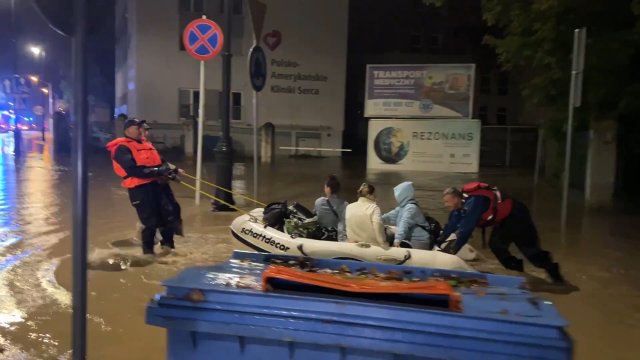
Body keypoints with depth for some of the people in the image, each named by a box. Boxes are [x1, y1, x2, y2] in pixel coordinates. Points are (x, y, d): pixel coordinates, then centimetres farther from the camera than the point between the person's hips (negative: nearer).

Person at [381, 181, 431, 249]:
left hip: (418, 242, -10)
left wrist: (398, 238, -42)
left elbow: (404, 224, -31)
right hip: (410, 241, 10)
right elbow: (391, 216, 21)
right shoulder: (402, 207, 12)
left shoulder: (411, 208, -18)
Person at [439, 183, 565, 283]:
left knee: (530, 249, -5)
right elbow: (451, 224, 0)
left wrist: (453, 250, -34)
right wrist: (439, 242, -1)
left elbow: (466, 228, -38)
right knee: (496, 245, 2)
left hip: (516, 215, -9)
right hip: (503, 219, 9)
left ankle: (555, 276, 11)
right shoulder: (462, 202, -5)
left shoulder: (474, 202, -34)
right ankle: (517, 270, 16)